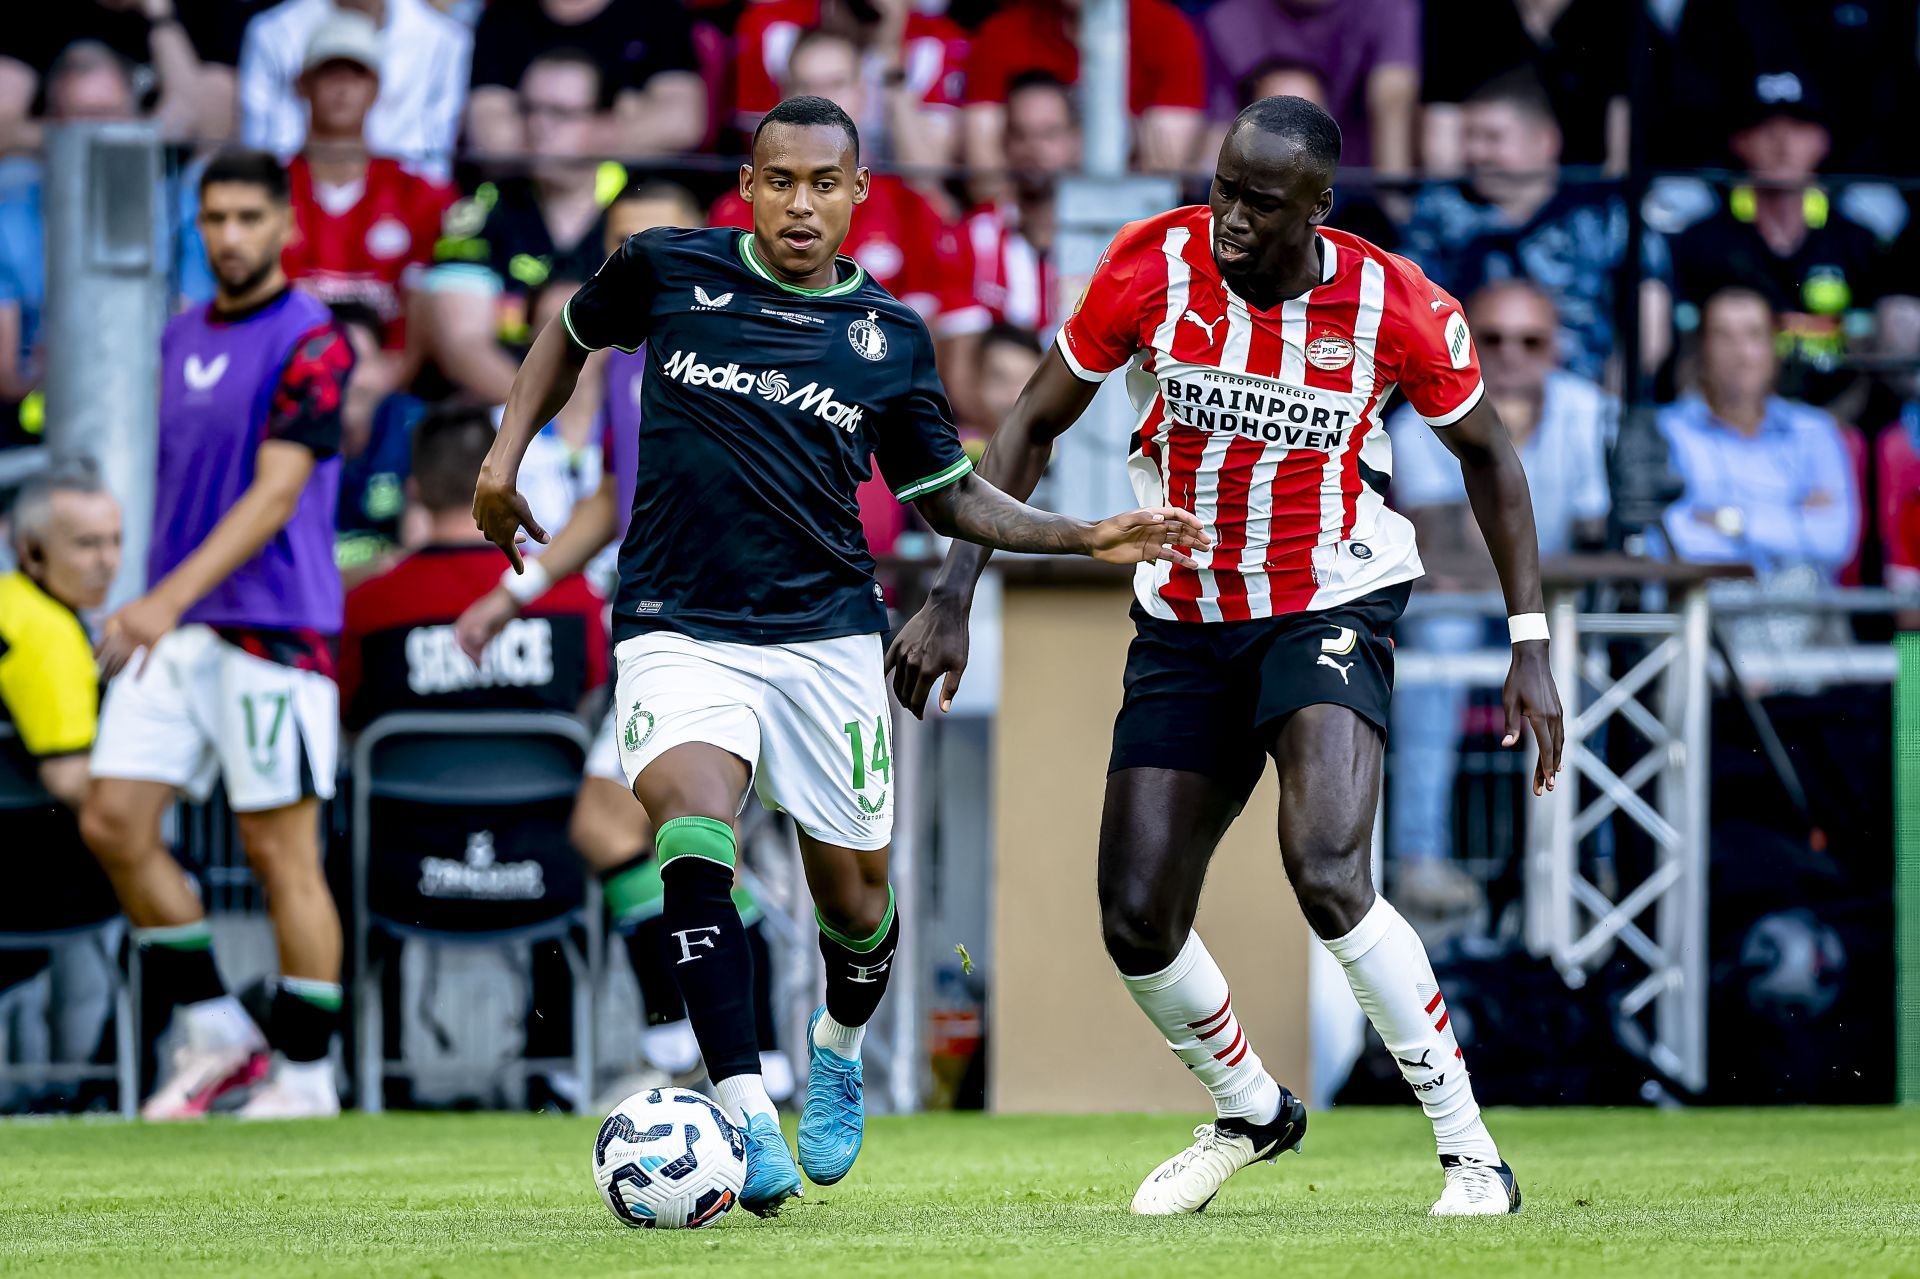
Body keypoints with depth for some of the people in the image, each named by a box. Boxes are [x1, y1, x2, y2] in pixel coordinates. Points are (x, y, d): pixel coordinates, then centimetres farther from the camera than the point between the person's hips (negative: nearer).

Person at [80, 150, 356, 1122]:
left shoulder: (311, 344, -9)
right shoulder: (183, 338, 15)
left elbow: (275, 494, -18)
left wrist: (173, 598, -26)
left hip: (270, 628, -7)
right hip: (172, 627, 7)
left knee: (280, 847, -3)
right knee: (114, 822, -2)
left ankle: (304, 1072, 6)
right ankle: (213, 1034, 10)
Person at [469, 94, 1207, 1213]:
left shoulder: (889, 338, 5)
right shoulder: (670, 270, 1)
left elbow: (951, 495, 15)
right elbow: (575, 331, 21)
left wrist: (1087, 538, 3)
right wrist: (506, 458, 12)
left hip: (828, 633, 2)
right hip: (678, 631, -2)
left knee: (856, 905, 7)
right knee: (692, 831, -29)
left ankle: (839, 1049, 44)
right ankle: (748, 1121, -32)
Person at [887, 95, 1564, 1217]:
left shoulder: (1395, 306, -16)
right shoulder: (1153, 268, -13)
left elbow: (1485, 453, 3)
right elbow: (1037, 424, 1)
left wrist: (1531, 644, 0)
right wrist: (953, 598, -5)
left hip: (1331, 608, -4)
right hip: (1186, 620, 4)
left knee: (1328, 874, -27)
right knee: (1138, 921, 0)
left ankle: (1470, 1146, -13)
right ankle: (1250, 1114, 30)